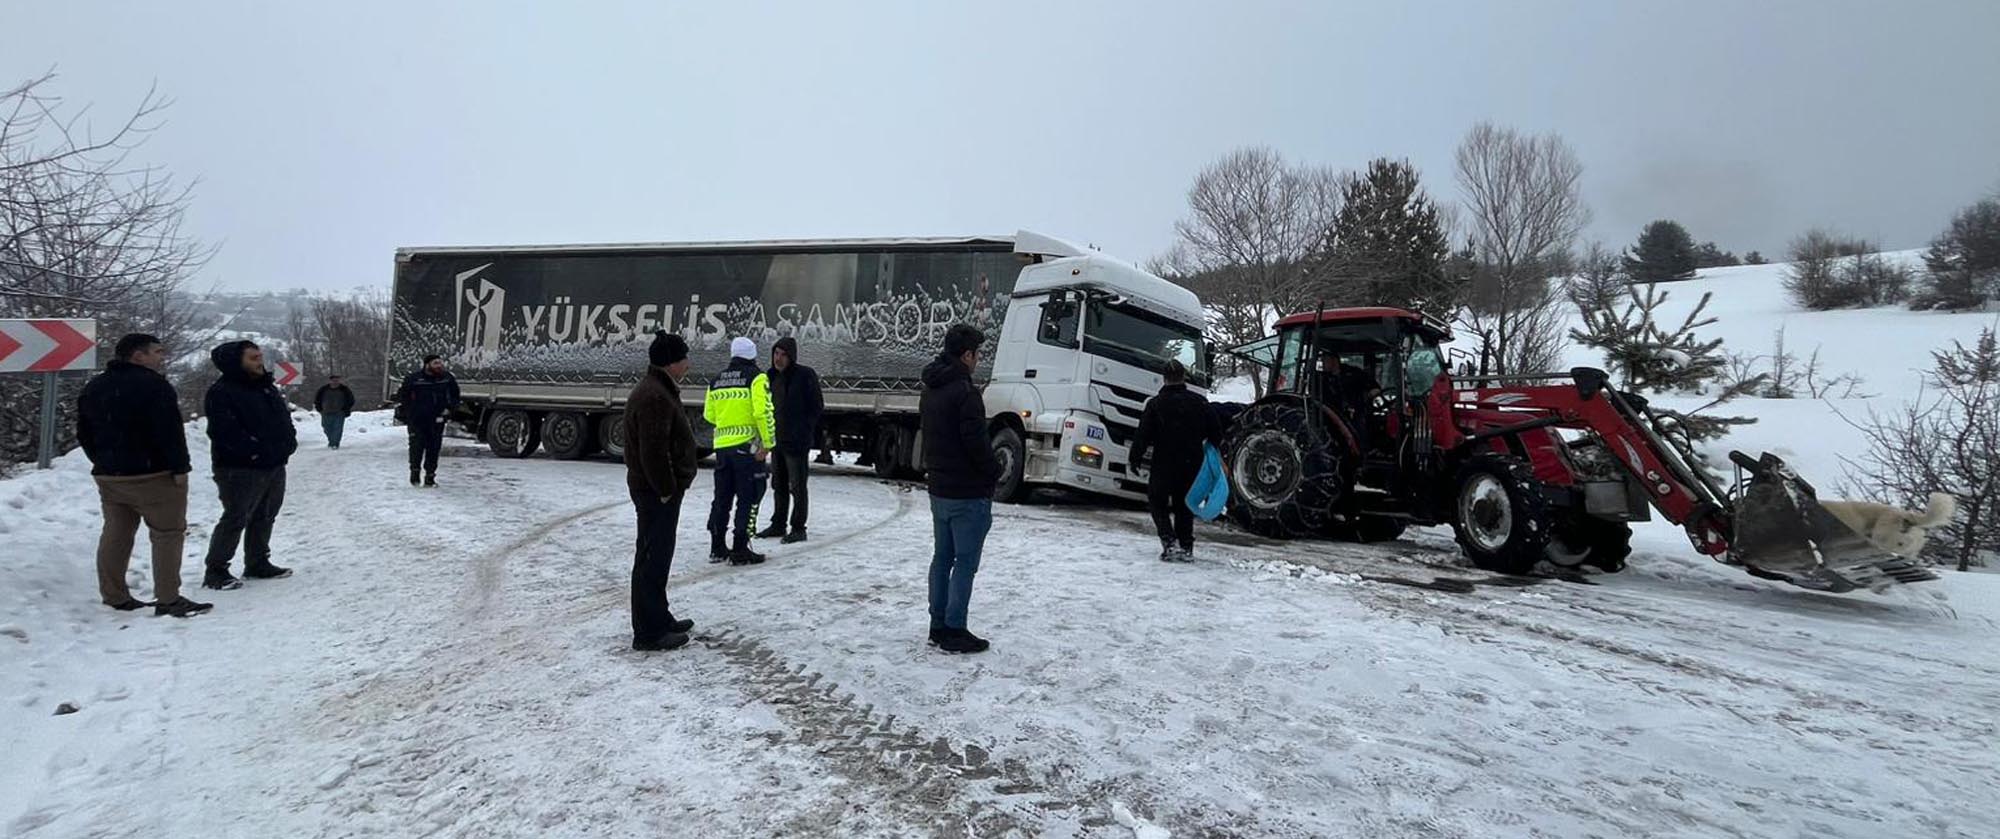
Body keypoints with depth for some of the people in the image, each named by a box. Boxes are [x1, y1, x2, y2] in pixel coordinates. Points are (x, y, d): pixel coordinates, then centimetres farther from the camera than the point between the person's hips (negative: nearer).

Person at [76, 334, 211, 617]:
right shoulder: (153, 384, -14)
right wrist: (179, 467, -15)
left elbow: (84, 434, 18)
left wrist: (102, 462, 24)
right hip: (152, 475, -8)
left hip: (108, 475, 8)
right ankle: (168, 599, -6)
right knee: (168, 533, -4)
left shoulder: (93, 388, 13)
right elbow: (169, 432, -20)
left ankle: (114, 597, 17)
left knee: (116, 534, 14)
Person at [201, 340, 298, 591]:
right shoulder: (222, 392, -12)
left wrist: (288, 443, 3)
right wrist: (256, 451, -22)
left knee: (265, 517, 15)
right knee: (236, 519, -6)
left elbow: (284, 418, 20)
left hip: (275, 466, 8)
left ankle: (258, 564, 27)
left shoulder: (267, 388, 14)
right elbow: (226, 431, -21)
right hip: (240, 469, -8)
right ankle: (216, 571, 5)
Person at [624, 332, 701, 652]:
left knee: (657, 555, 19)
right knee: (653, 557, -5)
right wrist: (667, 490, -19)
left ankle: (659, 618, 32)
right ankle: (649, 632, 2)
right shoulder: (654, 397, -21)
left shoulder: (660, 391, 15)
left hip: (659, 490, 11)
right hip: (657, 492, -11)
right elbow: (653, 451, -26)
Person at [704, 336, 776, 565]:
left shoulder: (716, 381, 12)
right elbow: (763, 411, -17)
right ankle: (740, 550, 0)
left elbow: (709, 415, 17)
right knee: (748, 499, 0)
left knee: (722, 497, 14)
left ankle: (717, 547, 21)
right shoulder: (756, 377, -6)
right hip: (748, 445, -6)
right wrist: (768, 443, -12)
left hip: (722, 445, 6)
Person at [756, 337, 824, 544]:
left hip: (797, 441, -7)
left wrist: (802, 430, -11)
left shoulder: (805, 375, -10)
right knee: (779, 485, 15)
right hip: (777, 440, 8)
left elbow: (817, 406, -9)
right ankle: (778, 525, 26)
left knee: (797, 486, -3)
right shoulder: (772, 376, 11)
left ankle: (798, 528, 4)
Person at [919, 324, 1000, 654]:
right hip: (968, 493, -9)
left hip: (938, 489, 9)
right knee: (965, 562, -1)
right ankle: (954, 631, 3)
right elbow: (977, 442, -21)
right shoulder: (964, 392, -20)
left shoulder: (930, 391, 11)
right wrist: (994, 473, -6)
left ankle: (938, 626, 22)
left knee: (942, 558, 15)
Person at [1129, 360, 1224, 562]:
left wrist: (1135, 459, 1)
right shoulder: (1200, 402, 1)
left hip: (1163, 464, -3)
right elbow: (1216, 432, 5)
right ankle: (1186, 547, 13)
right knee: (1184, 505, 16)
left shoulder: (1155, 404, -9)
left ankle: (1170, 542, -8)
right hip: (1191, 465, 3)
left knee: (1157, 502, 10)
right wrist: (1213, 453, 21)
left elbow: (1142, 435, -10)